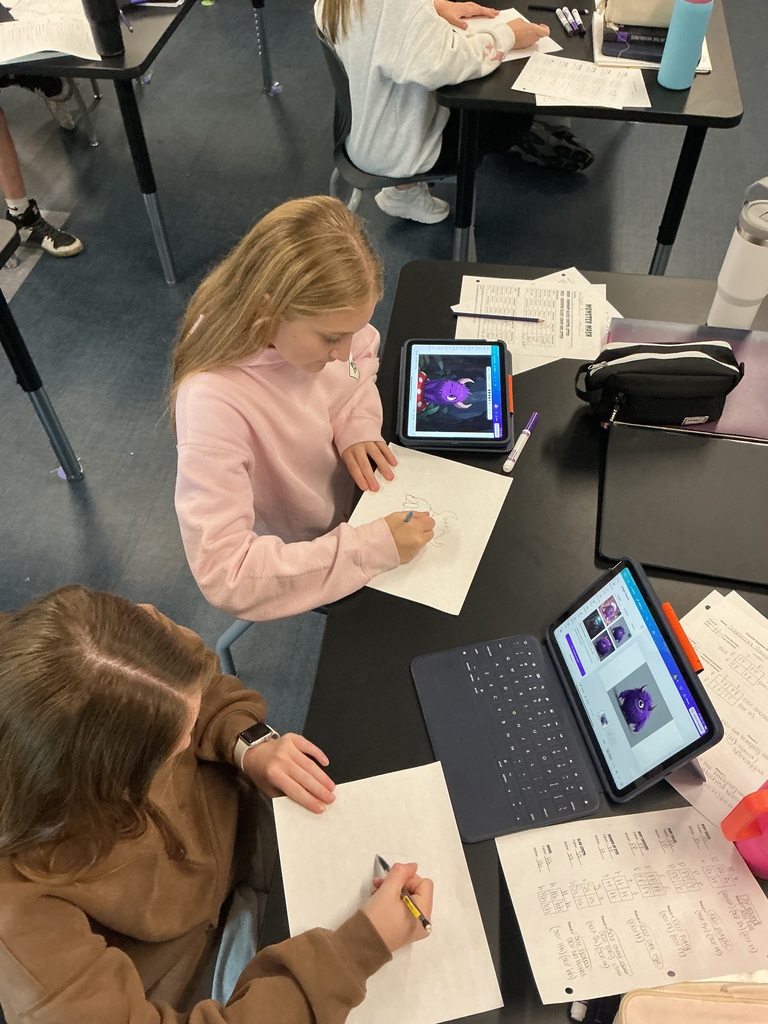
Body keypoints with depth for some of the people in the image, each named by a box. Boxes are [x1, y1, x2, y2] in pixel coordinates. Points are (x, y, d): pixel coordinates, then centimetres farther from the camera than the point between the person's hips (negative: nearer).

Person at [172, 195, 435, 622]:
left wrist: (358, 425, -16)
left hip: (364, 488, 5)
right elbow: (225, 575, -39)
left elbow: (362, 354, 4)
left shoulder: (314, 314, -22)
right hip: (310, 564, -5)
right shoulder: (213, 405, -39)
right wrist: (374, 547, -39)